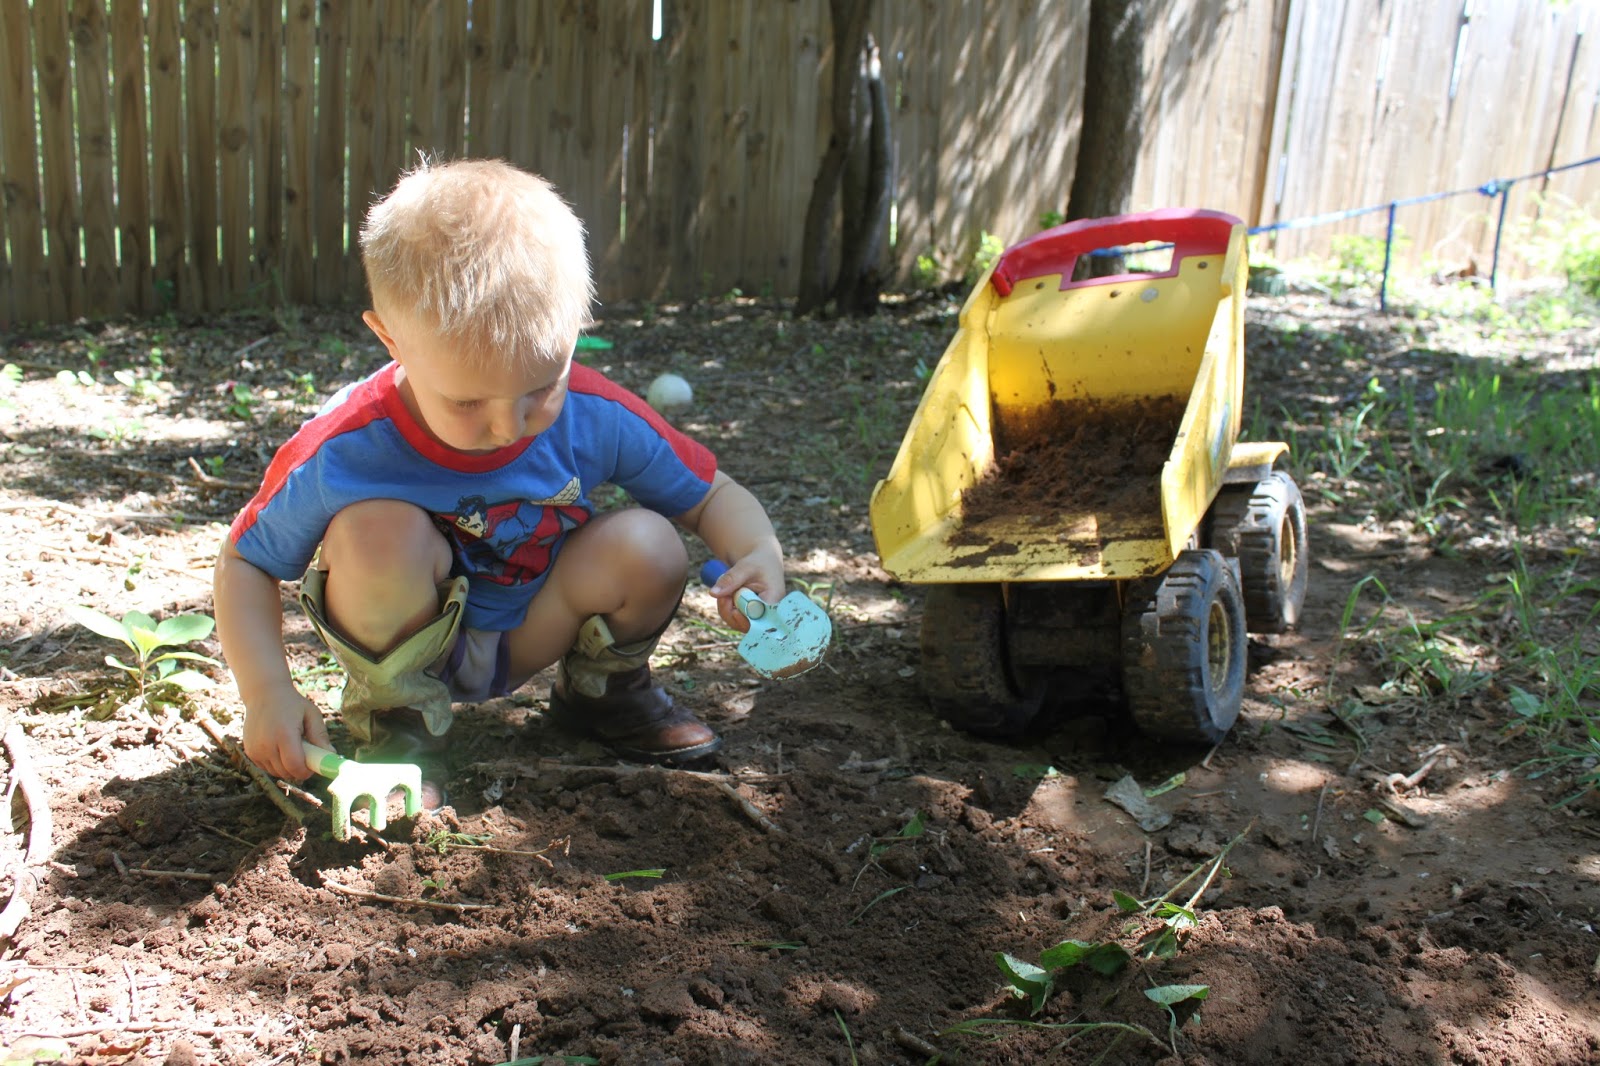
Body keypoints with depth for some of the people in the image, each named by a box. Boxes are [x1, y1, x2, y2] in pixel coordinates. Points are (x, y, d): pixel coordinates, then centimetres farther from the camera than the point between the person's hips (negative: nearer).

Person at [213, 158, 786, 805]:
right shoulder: (340, 455, -28)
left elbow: (713, 497, -8)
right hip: (407, 647, -2)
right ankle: (397, 721, -7)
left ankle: (600, 688, 9)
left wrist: (760, 554, -31)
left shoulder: (597, 418, -22)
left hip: (529, 634, 3)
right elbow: (245, 564, -13)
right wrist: (266, 690, -28)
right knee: (379, 527, -33)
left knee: (646, 546, -23)